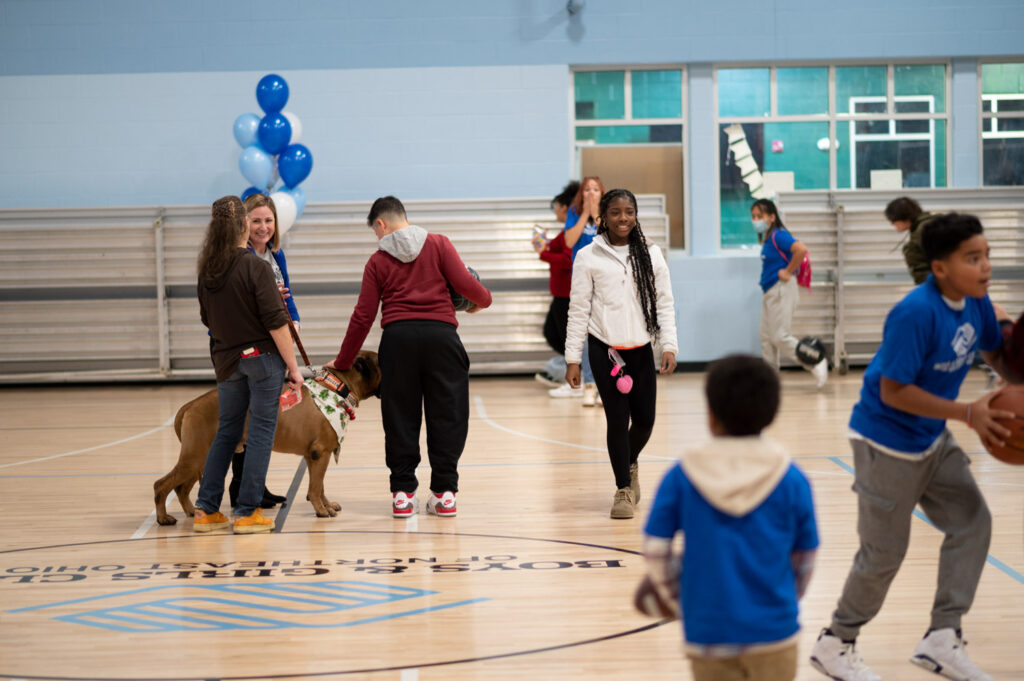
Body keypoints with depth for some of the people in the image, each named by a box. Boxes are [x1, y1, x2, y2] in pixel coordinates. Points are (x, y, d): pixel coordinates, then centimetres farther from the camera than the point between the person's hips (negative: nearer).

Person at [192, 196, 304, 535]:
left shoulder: (207, 271, 3)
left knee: (227, 431, 15)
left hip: (227, 361, 6)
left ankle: (206, 510, 13)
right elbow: (276, 323, -17)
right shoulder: (255, 267, -15)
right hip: (262, 357, -6)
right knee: (261, 432, 2)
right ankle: (247, 512, 2)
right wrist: (293, 366, -11)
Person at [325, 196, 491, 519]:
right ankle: (444, 492, 7)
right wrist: (483, 299, 20)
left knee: (400, 415, 8)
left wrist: (342, 362, 14)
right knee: (446, 413, 7)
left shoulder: (378, 260, 9)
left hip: (397, 336, 0)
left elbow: (363, 317, 7)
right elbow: (463, 283, -3)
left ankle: (403, 492, 8)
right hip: (441, 334, 0)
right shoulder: (438, 244, 7)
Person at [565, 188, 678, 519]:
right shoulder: (588, 257, -1)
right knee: (617, 419, -3)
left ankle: (630, 464, 35)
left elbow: (664, 302, 6)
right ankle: (623, 489, 12)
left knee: (645, 418, 2)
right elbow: (578, 309, 1)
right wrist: (573, 359, -2)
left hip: (641, 348, 2)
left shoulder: (651, 254, 5)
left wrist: (669, 346, -5)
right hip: (604, 348, -2)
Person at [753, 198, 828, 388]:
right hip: (770, 292, 10)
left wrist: (788, 272, -22)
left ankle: (816, 364, -1)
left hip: (781, 291, -10)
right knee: (766, 337, 10)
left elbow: (801, 250, -31)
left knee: (779, 336, -9)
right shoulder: (766, 238, 12)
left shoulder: (778, 235, -16)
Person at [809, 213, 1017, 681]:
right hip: (887, 443, -8)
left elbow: (995, 353, 13)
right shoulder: (916, 313, -29)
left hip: (933, 440, 8)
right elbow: (893, 391, -28)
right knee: (885, 553, 1)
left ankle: (941, 640, 10)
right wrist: (966, 413, -30)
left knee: (972, 522, 2)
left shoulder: (976, 303, -5)